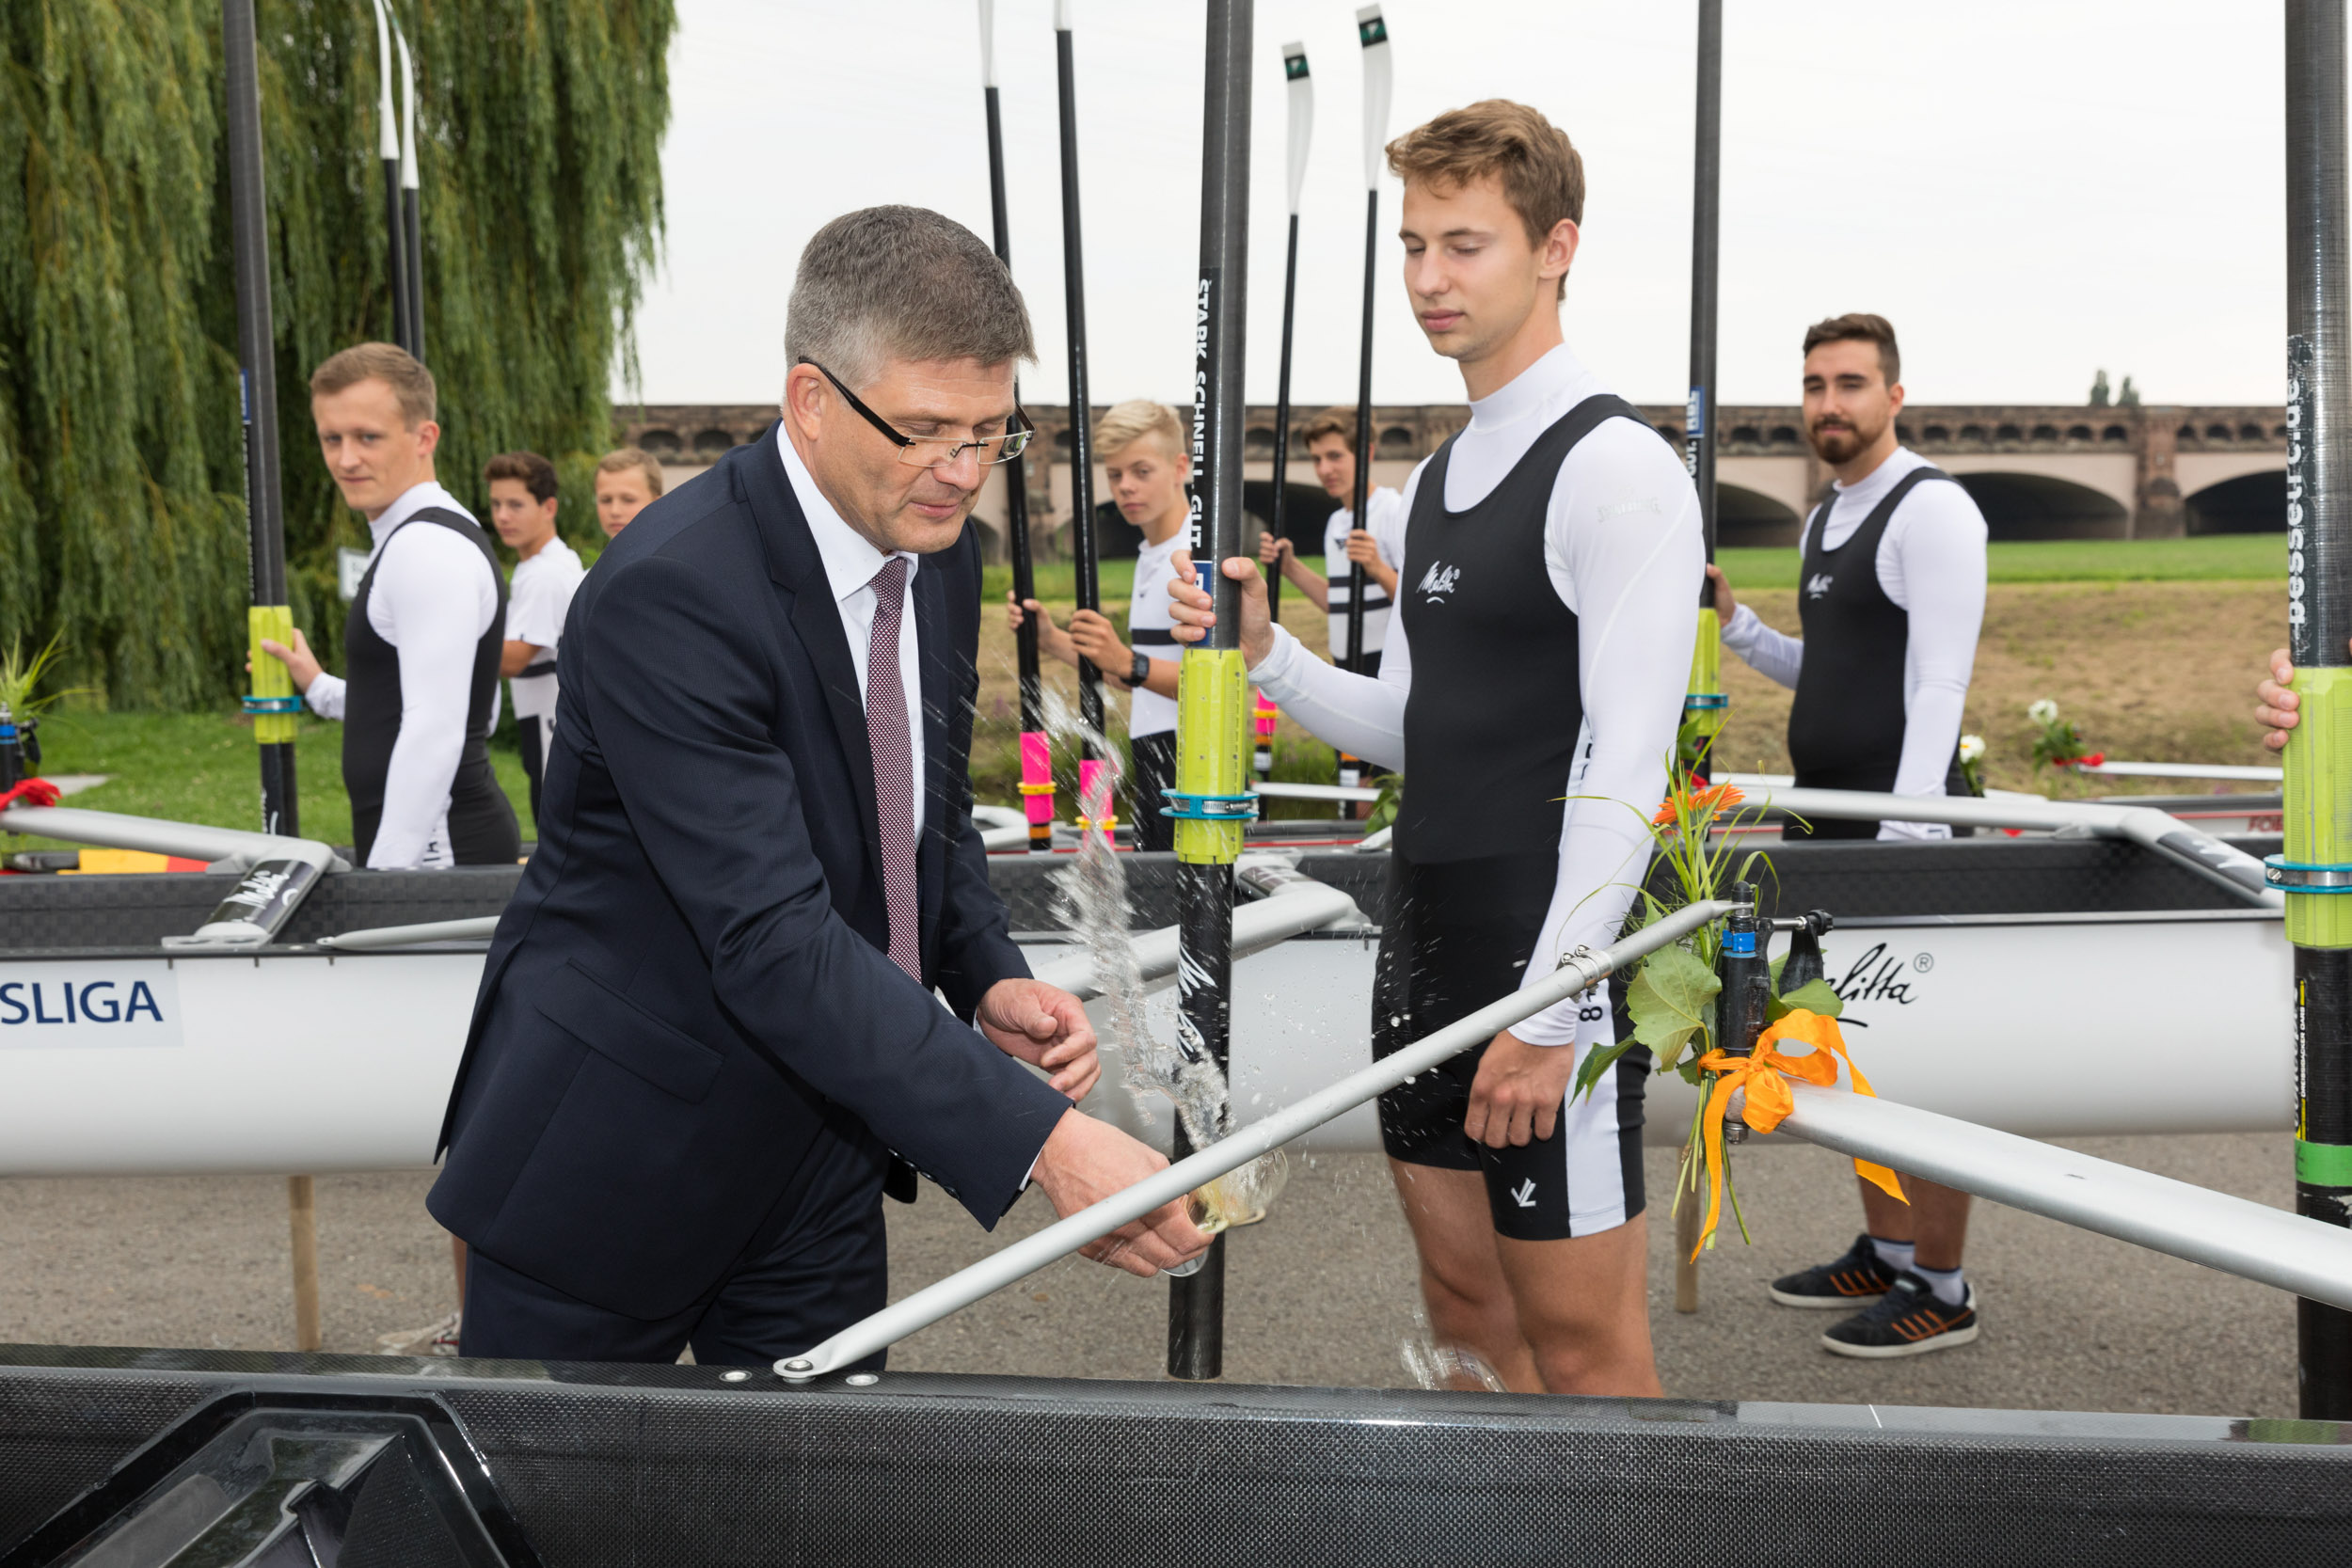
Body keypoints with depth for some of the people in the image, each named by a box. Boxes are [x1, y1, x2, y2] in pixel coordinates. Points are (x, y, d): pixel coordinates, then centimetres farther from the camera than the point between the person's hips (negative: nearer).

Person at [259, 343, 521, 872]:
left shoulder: (424, 548, -15)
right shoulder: (438, 536, 17)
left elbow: (435, 731, -21)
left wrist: (387, 869, -22)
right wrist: (318, 689, 24)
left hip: (433, 850, -10)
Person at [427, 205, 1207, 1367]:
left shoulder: (940, 555, 0)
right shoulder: (669, 594, -26)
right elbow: (776, 942, -32)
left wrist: (988, 980, -7)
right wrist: (1039, 1139, -36)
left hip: (814, 1161, 7)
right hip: (616, 1160, -6)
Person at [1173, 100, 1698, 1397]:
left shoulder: (1615, 467, -12)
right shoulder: (1434, 481, 14)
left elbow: (1628, 764, -17)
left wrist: (1550, 1008, -20)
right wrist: (1264, 656, 1)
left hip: (1550, 960, -8)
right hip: (1426, 946, 8)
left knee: (1579, 1338, 1)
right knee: (1464, 1299, 17)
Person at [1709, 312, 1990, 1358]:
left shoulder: (1932, 509, -12)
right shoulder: (1825, 520, 16)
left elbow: (1939, 685, -18)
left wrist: (1908, 835, -24)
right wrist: (1734, 622, 10)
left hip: (1897, 817, -9)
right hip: (1825, 819, 9)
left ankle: (1939, 1290, 7)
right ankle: (1883, 1253, 26)